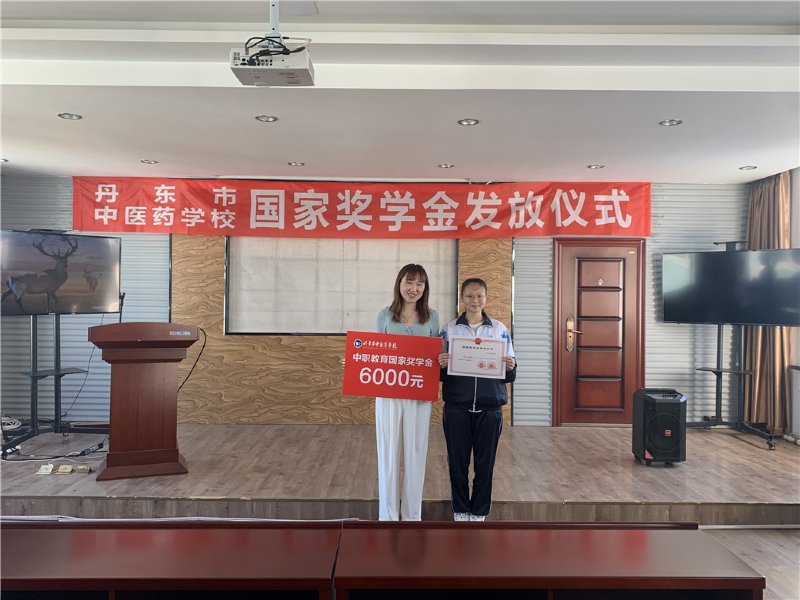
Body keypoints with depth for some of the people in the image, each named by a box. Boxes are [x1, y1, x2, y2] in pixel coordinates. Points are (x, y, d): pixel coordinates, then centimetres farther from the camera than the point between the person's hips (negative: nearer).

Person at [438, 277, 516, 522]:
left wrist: (510, 367, -14)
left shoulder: (500, 329, 6)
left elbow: (509, 376, 7)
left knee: (485, 463, 7)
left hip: (489, 407, 1)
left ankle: (479, 514, 24)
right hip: (457, 407, 0)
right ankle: (461, 512, 24)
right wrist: (441, 365, -17)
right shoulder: (449, 329, 4)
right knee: (457, 461, 7)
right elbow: (439, 373, 4)